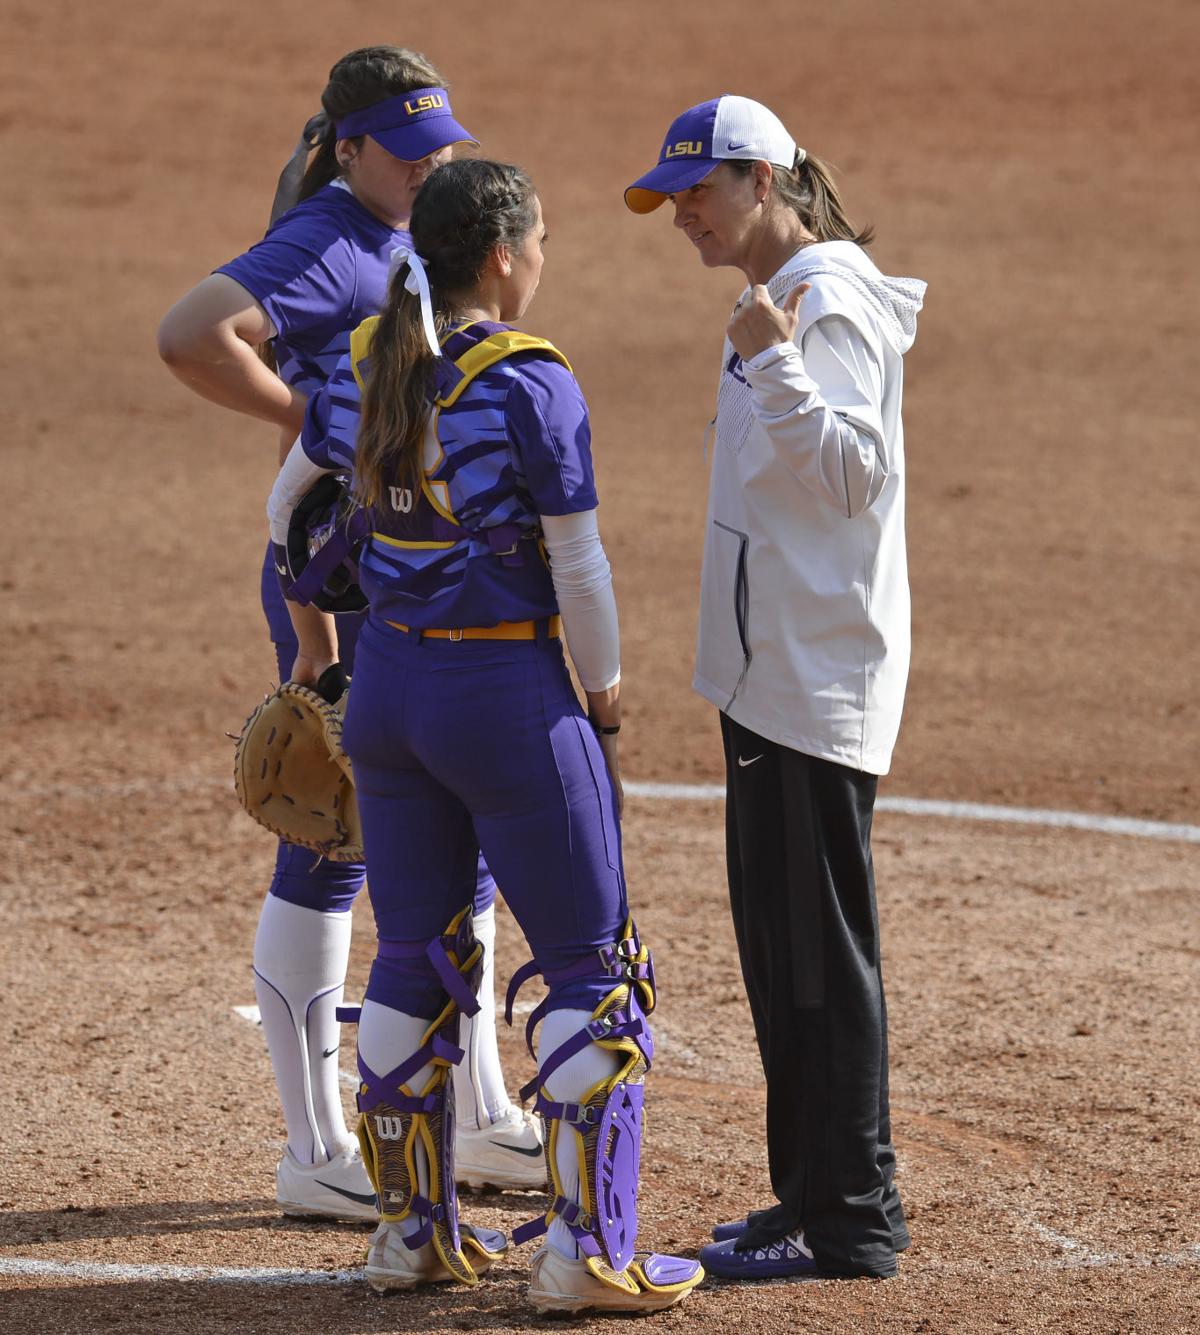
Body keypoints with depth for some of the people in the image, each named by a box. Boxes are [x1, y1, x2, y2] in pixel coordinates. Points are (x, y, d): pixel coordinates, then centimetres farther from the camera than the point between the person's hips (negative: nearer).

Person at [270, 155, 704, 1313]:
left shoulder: (362, 365, 3)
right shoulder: (529, 382, -16)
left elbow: (288, 507, 16)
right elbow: (578, 566, -15)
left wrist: (315, 640, 31)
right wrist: (605, 705, -2)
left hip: (387, 686, 7)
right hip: (508, 695, -7)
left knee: (414, 959, 17)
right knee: (592, 968, 3)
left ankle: (413, 1229, 23)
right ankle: (584, 1250, 0)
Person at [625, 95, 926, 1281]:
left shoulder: (828, 302, -14)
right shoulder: (777, 302, 16)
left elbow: (854, 472, -25)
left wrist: (773, 369, -35)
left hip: (820, 678, -11)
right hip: (770, 675, 11)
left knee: (823, 950, -7)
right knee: (775, 942, 14)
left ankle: (852, 1218, -3)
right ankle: (811, 1196, 22)